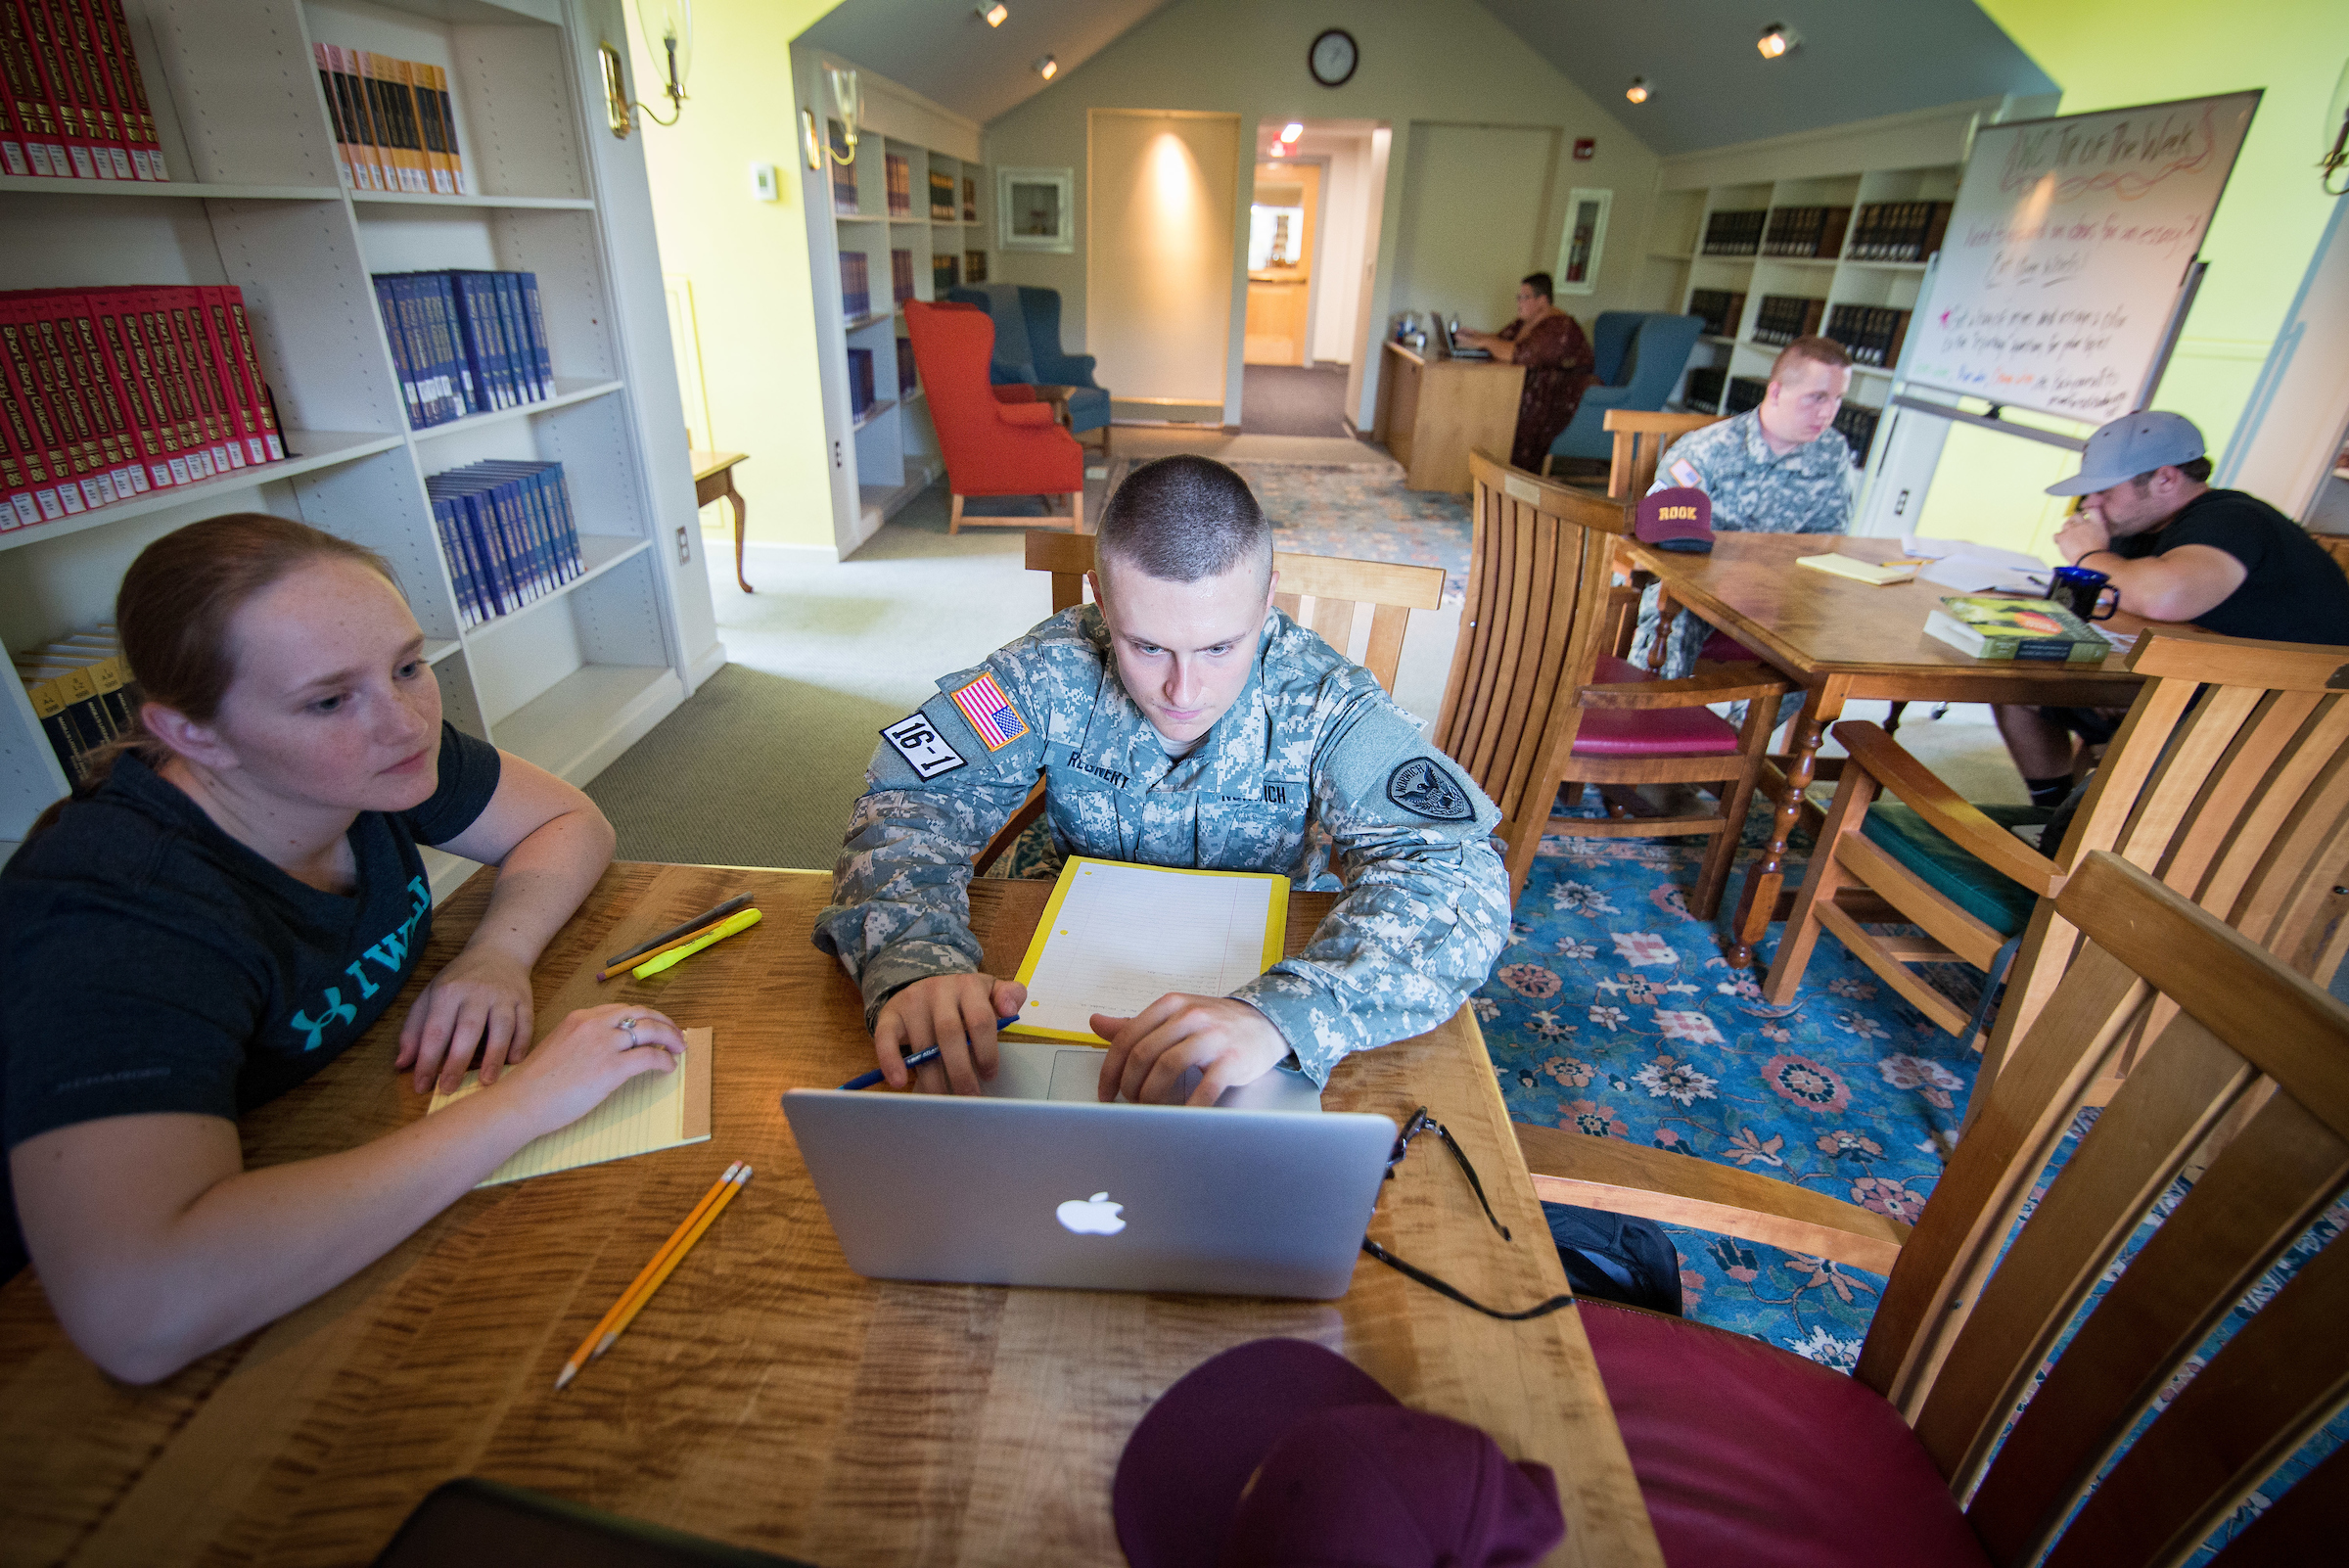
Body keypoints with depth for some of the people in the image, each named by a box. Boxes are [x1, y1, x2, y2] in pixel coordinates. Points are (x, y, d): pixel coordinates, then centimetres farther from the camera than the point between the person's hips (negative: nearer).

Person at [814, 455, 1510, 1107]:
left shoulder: (1327, 705, -22)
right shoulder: (1052, 672, -17)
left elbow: (1458, 878, -32)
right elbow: (910, 803, -15)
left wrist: (1279, 1013, -51)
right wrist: (914, 962, -38)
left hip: (1265, 962, -1)